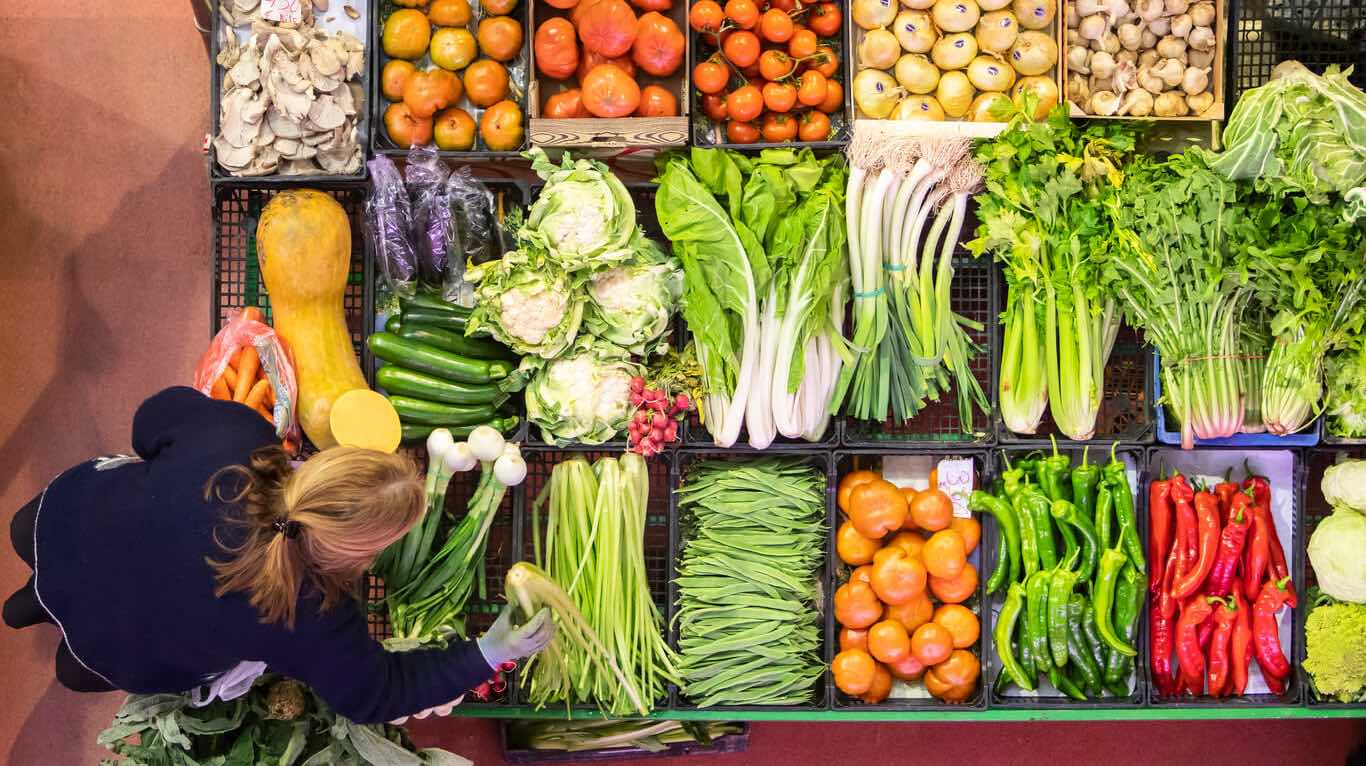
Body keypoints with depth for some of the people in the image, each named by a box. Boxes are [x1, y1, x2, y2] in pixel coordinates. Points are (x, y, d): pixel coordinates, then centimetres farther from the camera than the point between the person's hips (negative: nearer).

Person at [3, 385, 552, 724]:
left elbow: (156, 417, -11)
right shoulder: (311, 621, -40)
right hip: (116, 649, -2)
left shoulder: (235, 433, -34)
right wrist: (486, 656, -21)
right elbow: (375, 694, -21)